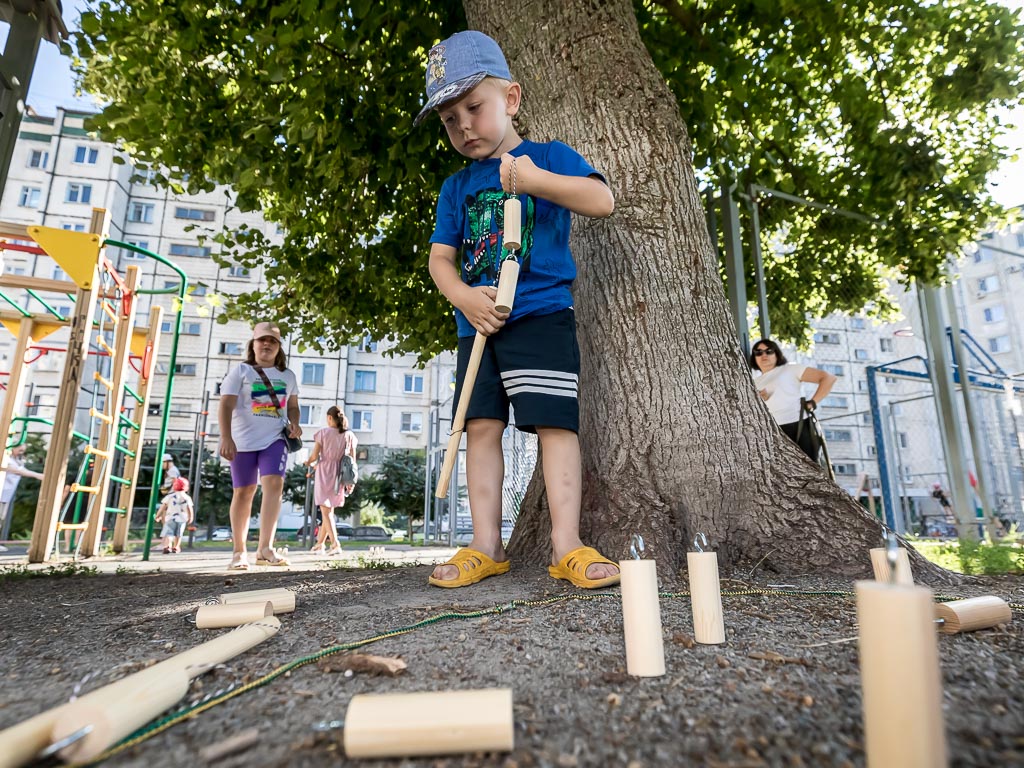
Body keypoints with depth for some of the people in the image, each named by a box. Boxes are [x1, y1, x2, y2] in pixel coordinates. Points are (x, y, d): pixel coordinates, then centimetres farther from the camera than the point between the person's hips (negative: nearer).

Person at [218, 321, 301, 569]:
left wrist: (294, 424, 1)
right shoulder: (240, 371, 2)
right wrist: (226, 438, -17)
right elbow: (226, 405, -6)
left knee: (274, 485, -18)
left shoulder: (288, 376, 13)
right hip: (243, 440, -2)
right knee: (244, 492, 5)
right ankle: (239, 552, 18)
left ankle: (265, 548, -20)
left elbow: (292, 405, 23)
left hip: (275, 439, 2)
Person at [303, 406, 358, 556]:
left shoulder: (323, 433, -6)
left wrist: (308, 462, 15)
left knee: (325, 511, -2)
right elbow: (353, 458, 3)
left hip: (324, 472, -4)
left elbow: (314, 455, -7)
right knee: (329, 510, 16)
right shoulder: (349, 434, 4)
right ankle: (319, 544, 26)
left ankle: (335, 543, -16)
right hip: (340, 475, 4)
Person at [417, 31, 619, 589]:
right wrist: (463, 297, -8)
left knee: (554, 422, -9)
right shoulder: (455, 188, 17)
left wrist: (536, 180, -20)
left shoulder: (549, 157, 7)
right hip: (478, 323, 5)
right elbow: (440, 256, 12)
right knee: (481, 425, 1)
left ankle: (566, 545, -3)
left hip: (540, 316, -4)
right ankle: (486, 546, 8)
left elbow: (602, 201, -8)